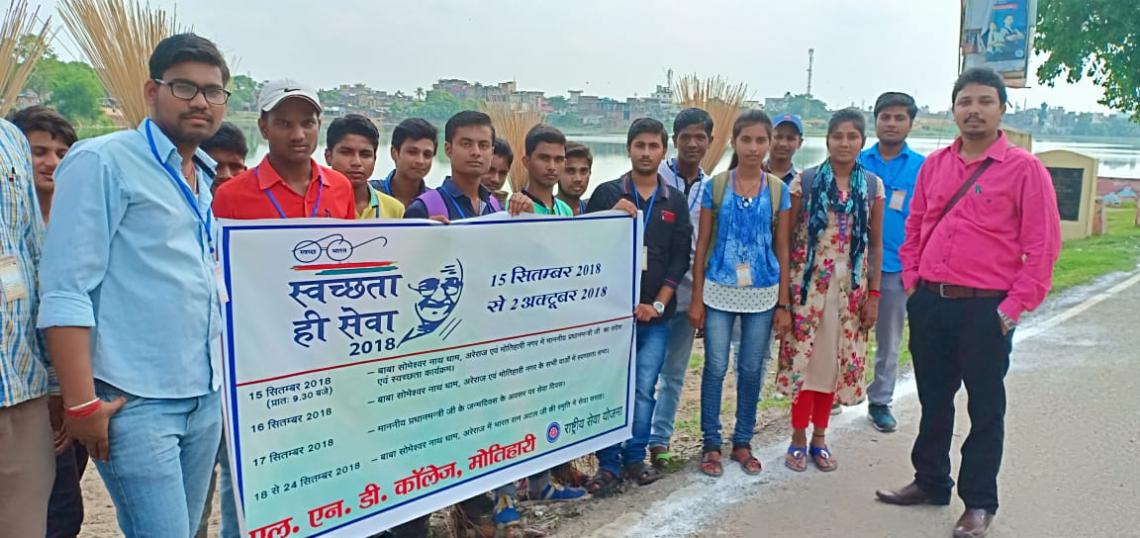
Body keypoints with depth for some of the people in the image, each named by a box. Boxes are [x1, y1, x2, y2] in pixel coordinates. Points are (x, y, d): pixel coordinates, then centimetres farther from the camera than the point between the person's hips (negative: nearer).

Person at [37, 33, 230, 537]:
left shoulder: (206, 180, 14)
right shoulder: (102, 162, -7)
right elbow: (65, 291, -13)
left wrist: (226, 379, 15)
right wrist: (81, 402, -16)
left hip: (207, 398, 7)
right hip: (134, 400, -7)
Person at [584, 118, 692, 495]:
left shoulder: (675, 202, 9)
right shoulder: (607, 193, 3)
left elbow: (680, 259, 5)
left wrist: (658, 304, -4)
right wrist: (611, 218, -17)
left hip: (654, 314, 2)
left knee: (644, 390, 6)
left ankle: (635, 457, 21)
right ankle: (608, 464, 10)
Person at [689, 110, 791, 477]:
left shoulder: (778, 190, 2)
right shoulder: (714, 186, -1)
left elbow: (782, 250, 5)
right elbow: (702, 245, 1)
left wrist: (784, 304, 2)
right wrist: (697, 298, -3)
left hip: (762, 294, 1)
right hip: (720, 291, -1)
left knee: (752, 370, 8)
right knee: (715, 368, 1)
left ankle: (742, 442, 24)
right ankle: (711, 444, 15)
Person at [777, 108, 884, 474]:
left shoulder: (873, 186, 4)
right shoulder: (805, 180, -2)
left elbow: (876, 245, 6)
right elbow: (788, 238, -2)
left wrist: (873, 294, 2)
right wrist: (784, 289, -6)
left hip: (851, 286, 2)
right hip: (809, 282, -2)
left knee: (837, 360, 8)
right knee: (804, 358, 0)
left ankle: (820, 437, 23)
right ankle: (798, 439, 14)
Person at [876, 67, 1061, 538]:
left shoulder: (1024, 169, -6)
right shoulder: (934, 165, 8)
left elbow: (1043, 246, -7)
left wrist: (1014, 306, -10)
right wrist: (912, 283, 7)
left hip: (985, 309, -4)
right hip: (929, 303, 4)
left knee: (985, 408, 8)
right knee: (933, 399, 16)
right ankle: (930, 483, 33)